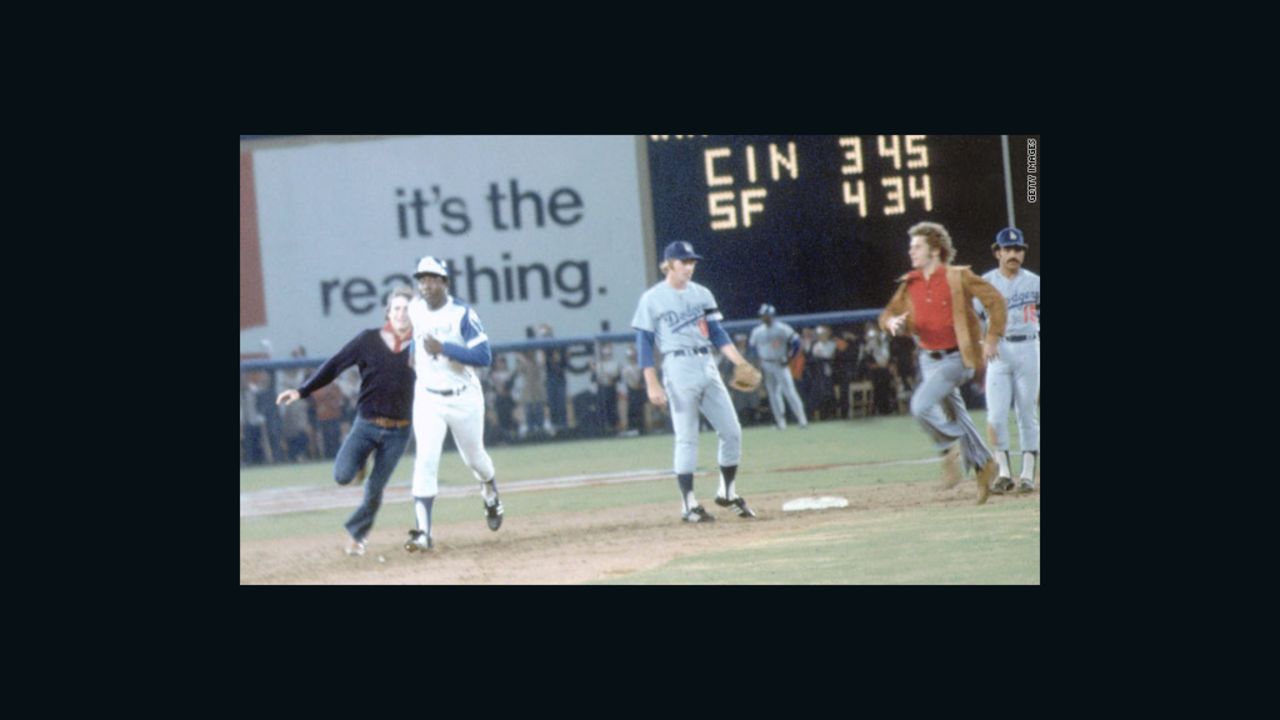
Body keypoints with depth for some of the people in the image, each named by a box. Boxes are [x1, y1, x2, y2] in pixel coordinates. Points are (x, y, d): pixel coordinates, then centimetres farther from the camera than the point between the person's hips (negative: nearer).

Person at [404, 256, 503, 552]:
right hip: (427, 398, 2)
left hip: (463, 398, -2)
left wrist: (443, 348, -31)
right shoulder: (415, 309, -1)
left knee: (473, 456, 16)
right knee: (426, 459, -14)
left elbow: (484, 357, -25)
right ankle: (423, 532, -18)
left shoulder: (463, 314, -18)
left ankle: (490, 492, 52)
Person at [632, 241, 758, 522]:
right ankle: (688, 504, 1)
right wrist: (652, 384, -11)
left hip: (707, 366, 6)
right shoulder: (652, 299, -2)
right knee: (686, 438, -5)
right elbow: (644, 343, -3)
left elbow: (717, 333, 12)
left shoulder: (702, 294, 13)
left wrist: (740, 361, -2)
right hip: (678, 369, -5)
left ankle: (727, 493, 21)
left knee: (732, 431, 4)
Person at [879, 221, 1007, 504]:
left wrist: (991, 339, -9)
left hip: (957, 358, -6)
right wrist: (893, 322, -13)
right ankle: (983, 465, 26)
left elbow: (995, 300, -7)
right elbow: (889, 313, 11)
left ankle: (950, 445, -1)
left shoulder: (958, 277, -10)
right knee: (956, 418, 12)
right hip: (929, 360, 6)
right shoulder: (910, 284, 6)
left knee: (921, 405, -22)